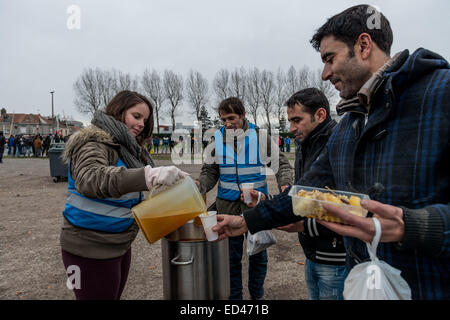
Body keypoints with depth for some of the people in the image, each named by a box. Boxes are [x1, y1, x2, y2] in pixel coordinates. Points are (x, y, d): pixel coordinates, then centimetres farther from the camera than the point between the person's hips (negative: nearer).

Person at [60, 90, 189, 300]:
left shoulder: (127, 147, 12)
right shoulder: (94, 142, -16)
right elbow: (90, 179, -36)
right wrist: (149, 176, -48)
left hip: (120, 245, 9)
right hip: (90, 248, -8)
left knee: (114, 296, 20)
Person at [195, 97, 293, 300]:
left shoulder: (259, 136, -5)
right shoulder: (217, 139, 0)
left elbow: (281, 164, -1)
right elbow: (211, 171, 4)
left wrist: (285, 184, -20)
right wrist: (200, 185, -17)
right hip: (228, 205, 1)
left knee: (258, 253, 12)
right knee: (231, 254, 12)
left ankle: (257, 294, 34)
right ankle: (234, 295, 31)